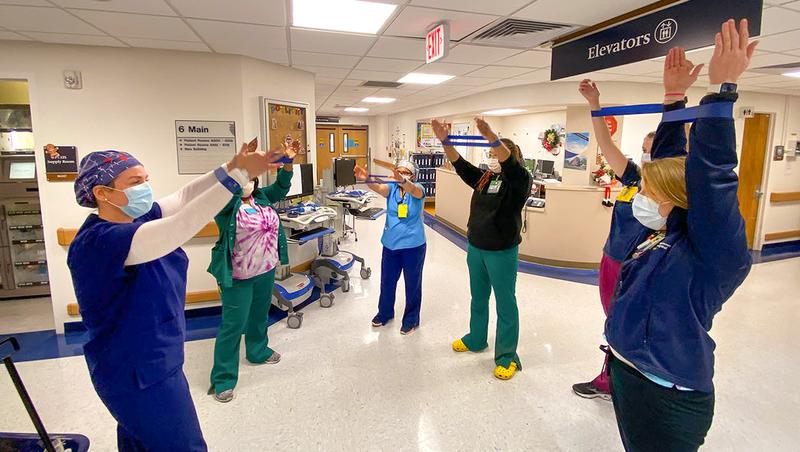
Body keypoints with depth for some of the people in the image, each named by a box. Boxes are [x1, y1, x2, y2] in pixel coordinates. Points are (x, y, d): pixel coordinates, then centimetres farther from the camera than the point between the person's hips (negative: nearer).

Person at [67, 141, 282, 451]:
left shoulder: (133, 219, -4)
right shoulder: (97, 241, -30)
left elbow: (183, 197, -11)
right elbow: (181, 226, -41)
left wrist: (231, 166, -25)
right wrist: (240, 174, -43)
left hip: (149, 359, 9)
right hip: (136, 372, -9)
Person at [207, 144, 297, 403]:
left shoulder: (261, 197, 6)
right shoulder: (227, 204, -13)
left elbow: (281, 188, 3)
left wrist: (287, 163, -11)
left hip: (266, 271, 7)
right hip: (238, 276, -6)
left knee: (260, 315, 24)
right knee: (233, 325, 1)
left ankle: (258, 351, 47)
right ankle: (222, 379, 14)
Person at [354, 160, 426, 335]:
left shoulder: (418, 188, -9)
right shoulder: (391, 188, -1)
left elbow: (412, 190, -34)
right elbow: (378, 187, -22)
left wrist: (403, 181, -56)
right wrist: (365, 180, -44)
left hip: (413, 245, -3)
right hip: (391, 244, 4)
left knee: (412, 284, 9)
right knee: (387, 281, 17)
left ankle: (411, 319, 28)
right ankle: (385, 313, 39)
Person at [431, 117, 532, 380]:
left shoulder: (519, 180, -10)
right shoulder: (483, 177, 8)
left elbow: (510, 164, -31)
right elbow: (460, 165, -3)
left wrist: (491, 136, -46)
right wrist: (444, 141, -18)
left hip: (502, 252, -6)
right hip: (475, 248, 7)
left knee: (505, 303, 5)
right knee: (478, 298, 21)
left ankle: (507, 356, 18)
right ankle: (476, 339, 40)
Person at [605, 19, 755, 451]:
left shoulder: (714, 253, -18)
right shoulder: (661, 233, 1)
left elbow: (710, 176, -32)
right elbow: (668, 159, 9)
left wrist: (721, 89, -30)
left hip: (666, 399, -7)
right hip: (627, 374, 7)